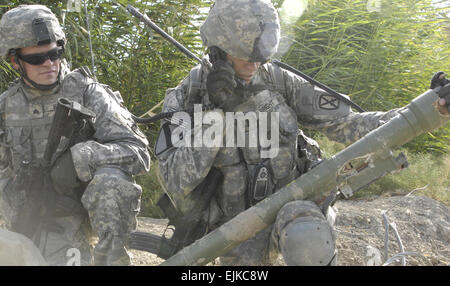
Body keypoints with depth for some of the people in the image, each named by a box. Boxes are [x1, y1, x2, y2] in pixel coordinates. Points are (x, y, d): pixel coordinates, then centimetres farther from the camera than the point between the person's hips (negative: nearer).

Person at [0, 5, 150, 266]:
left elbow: (138, 153, -16)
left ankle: (110, 257, -16)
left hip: (96, 211, -2)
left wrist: (80, 159, -29)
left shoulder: (89, 94, -8)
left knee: (111, 180, -32)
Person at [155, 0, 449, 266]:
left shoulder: (277, 81, -6)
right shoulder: (185, 99, -10)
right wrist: (213, 110, -26)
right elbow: (177, 183, -19)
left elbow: (344, 123, -5)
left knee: (306, 239, -37)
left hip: (291, 207, -1)